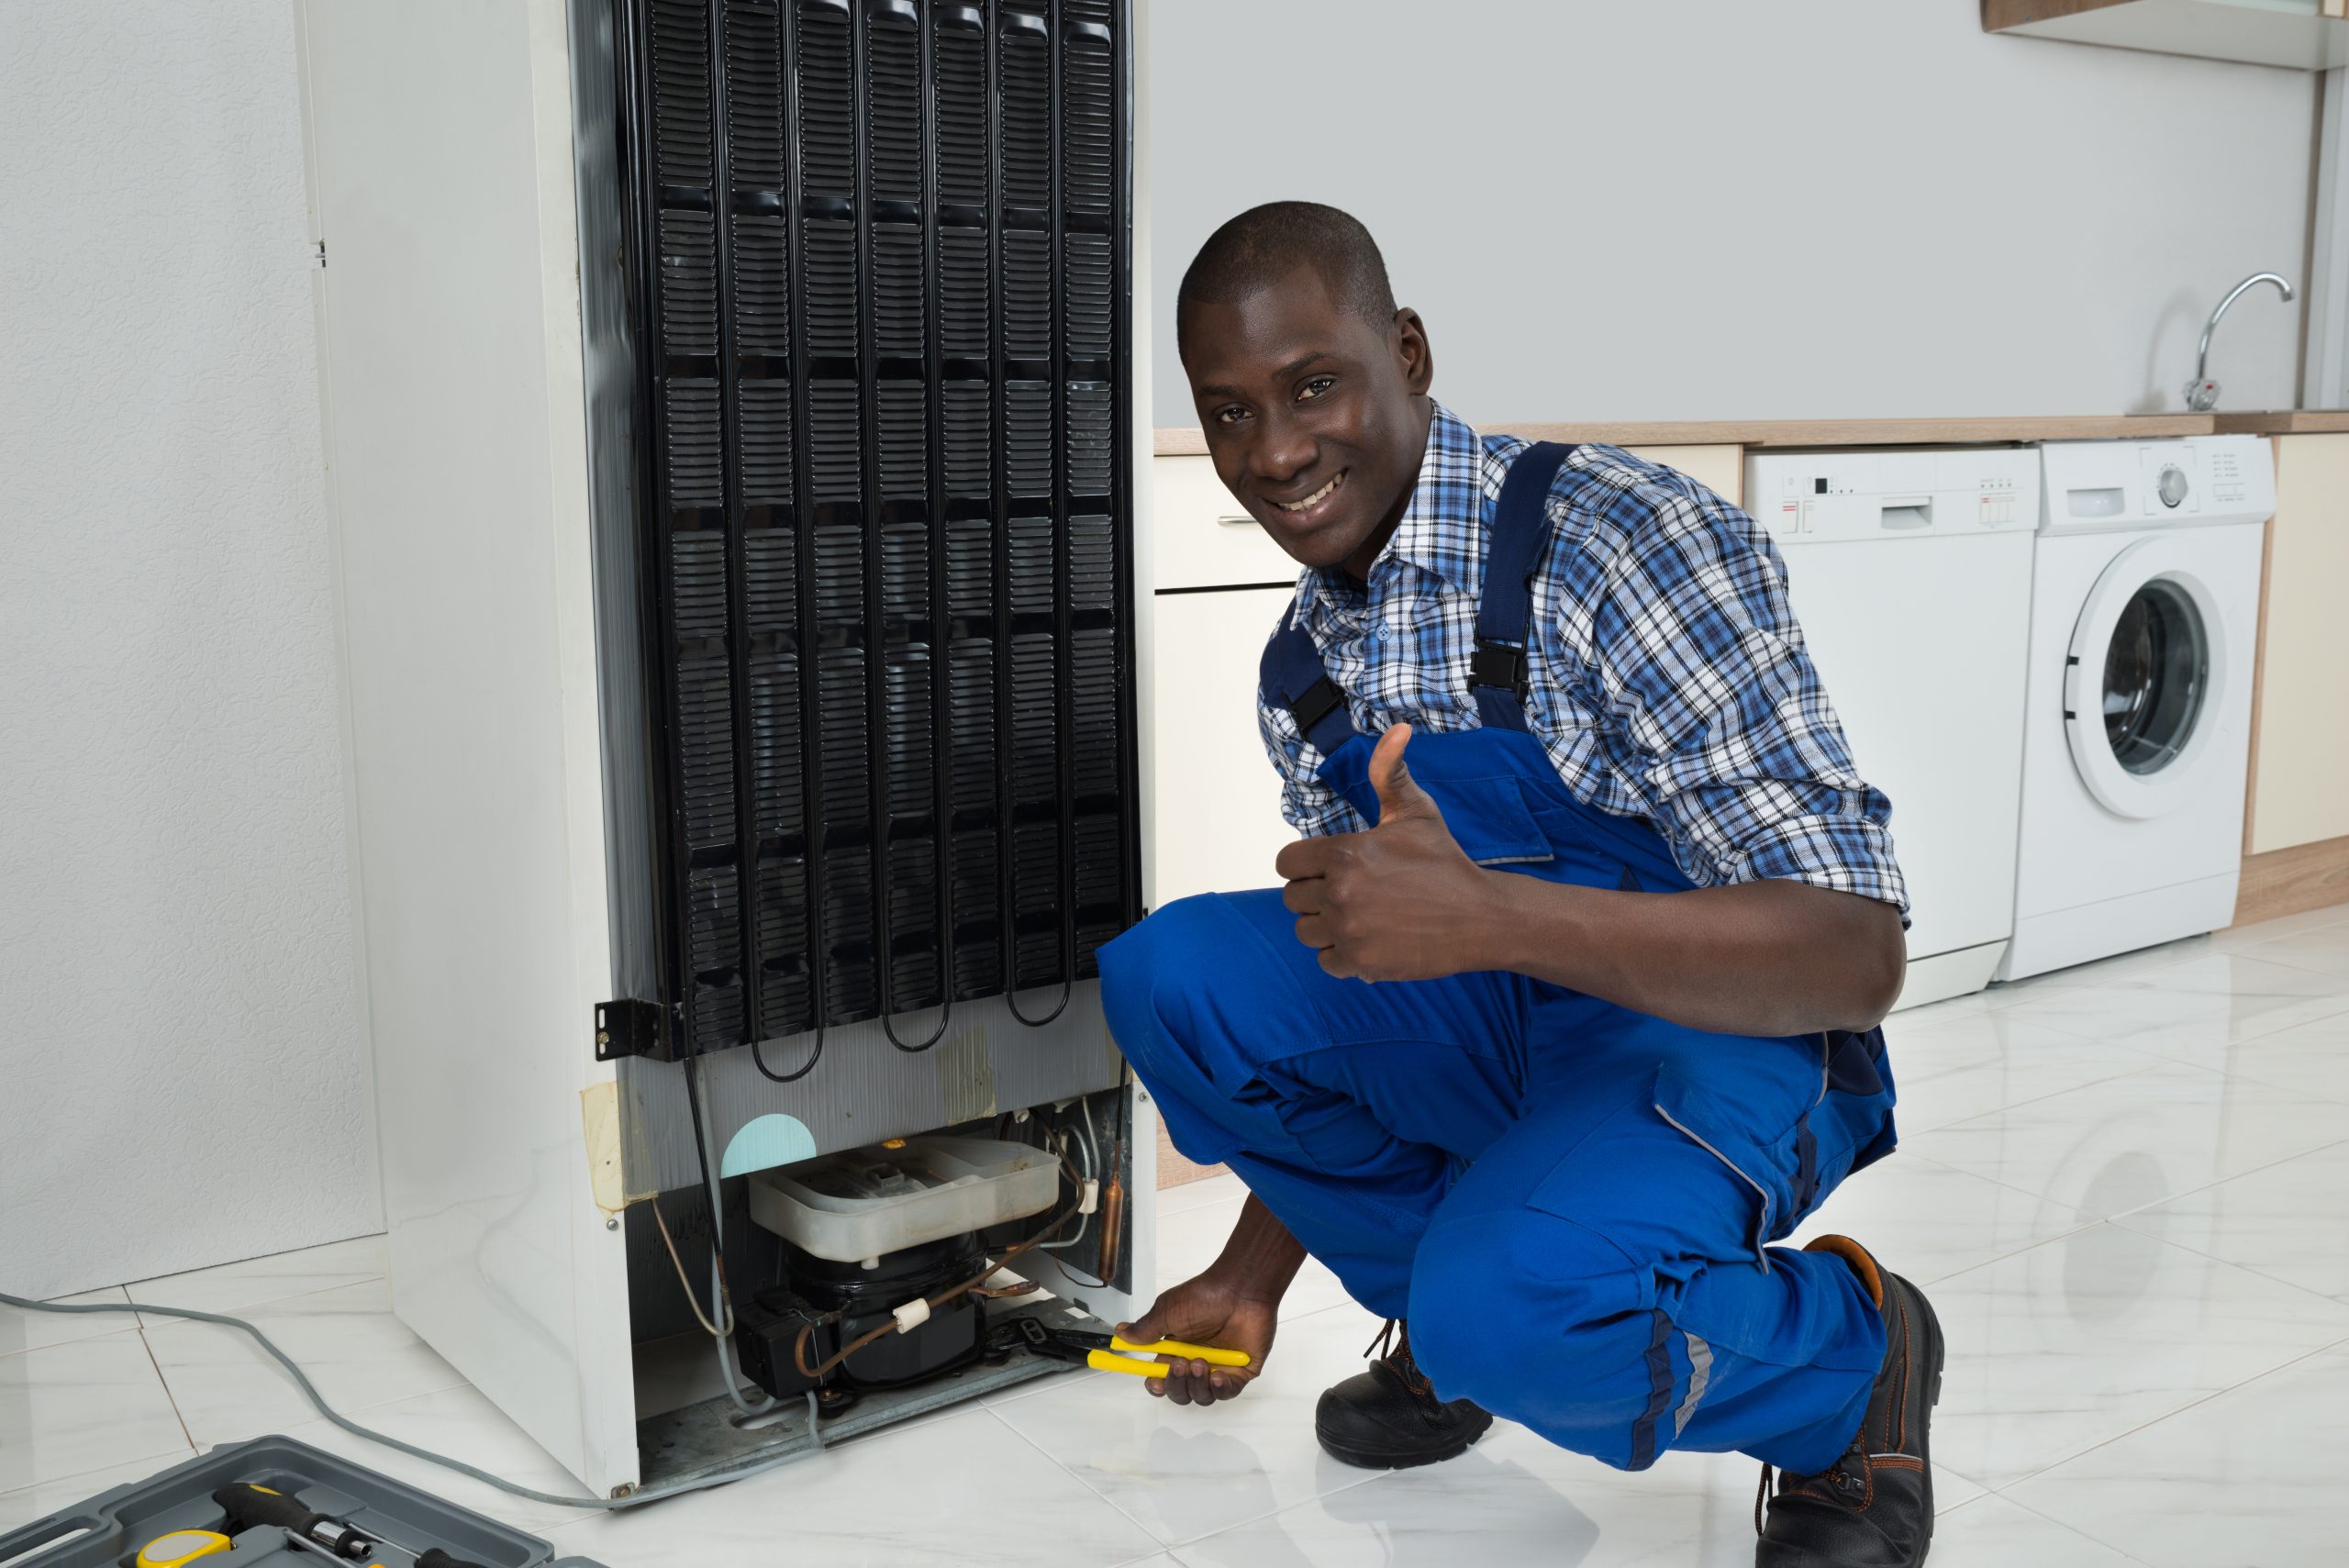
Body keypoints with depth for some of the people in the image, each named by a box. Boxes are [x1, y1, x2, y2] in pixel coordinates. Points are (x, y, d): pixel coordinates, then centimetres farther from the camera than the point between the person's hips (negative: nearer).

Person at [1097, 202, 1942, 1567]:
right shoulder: (1303, 667, 3)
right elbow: (1357, 964, 15)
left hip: (1722, 1042, -7)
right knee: (1167, 972, -11)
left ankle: (1852, 1360, 0)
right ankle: (1446, 1308, 8)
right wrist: (1255, 1278, 15)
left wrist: (1486, 914, -40)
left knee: (1508, 1305, -34)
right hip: (1499, 1031, 7)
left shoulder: (1625, 541, -21)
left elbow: (1856, 957, -27)